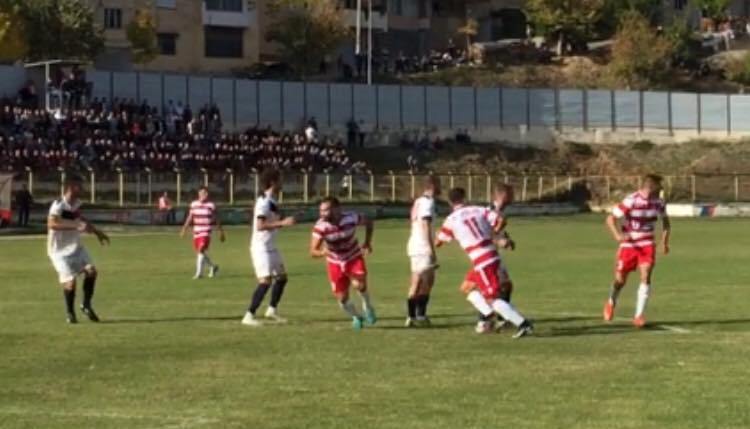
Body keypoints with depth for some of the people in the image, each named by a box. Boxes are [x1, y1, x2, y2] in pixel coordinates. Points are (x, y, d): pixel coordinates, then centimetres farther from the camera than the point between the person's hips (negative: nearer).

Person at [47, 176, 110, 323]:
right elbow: (52, 223, -40)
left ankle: (86, 305, 9)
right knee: (70, 280, -14)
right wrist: (75, 225, -46)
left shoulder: (76, 203, 3)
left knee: (91, 270, -9)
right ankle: (70, 313, 9)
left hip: (76, 247, 7)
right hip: (60, 250, -7)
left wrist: (97, 232, 26)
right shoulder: (58, 205, -23)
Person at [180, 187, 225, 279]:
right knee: (199, 252, 11)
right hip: (196, 232, 5)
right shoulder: (194, 204, 7)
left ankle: (199, 273, -15)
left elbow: (216, 219, 5)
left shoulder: (211, 205, -2)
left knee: (201, 251, -19)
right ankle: (213, 267, 32)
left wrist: (221, 232, 9)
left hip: (206, 232, -5)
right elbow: (190, 218, 14)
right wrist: (184, 229, 7)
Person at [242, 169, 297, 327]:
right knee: (266, 281, -15)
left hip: (270, 247, 10)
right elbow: (260, 225, -26)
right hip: (261, 247, -10)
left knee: (281, 277, 15)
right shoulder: (264, 202, -18)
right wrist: (282, 223, -28)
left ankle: (272, 310, 28)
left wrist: (284, 222, 8)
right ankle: (249, 316, -13)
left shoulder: (272, 202, 12)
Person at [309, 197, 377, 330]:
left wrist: (367, 242, -6)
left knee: (359, 284, -27)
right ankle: (356, 318, 30)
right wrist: (322, 252, -49)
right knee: (342, 298, 1)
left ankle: (368, 308, 2)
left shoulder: (351, 218, -22)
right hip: (335, 263, 1)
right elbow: (313, 251, -28)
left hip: (354, 258, -1)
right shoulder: (320, 226, -24)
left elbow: (369, 223, 1)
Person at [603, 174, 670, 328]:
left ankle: (639, 315, -14)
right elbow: (610, 219, -16)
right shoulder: (631, 201, -19)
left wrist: (665, 240, 10)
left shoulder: (658, 202, -2)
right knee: (620, 280, 7)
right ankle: (611, 302, 41)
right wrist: (617, 236, -32)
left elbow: (665, 219, 18)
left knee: (646, 276, -17)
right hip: (628, 245, -3)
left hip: (647, 245, 3)